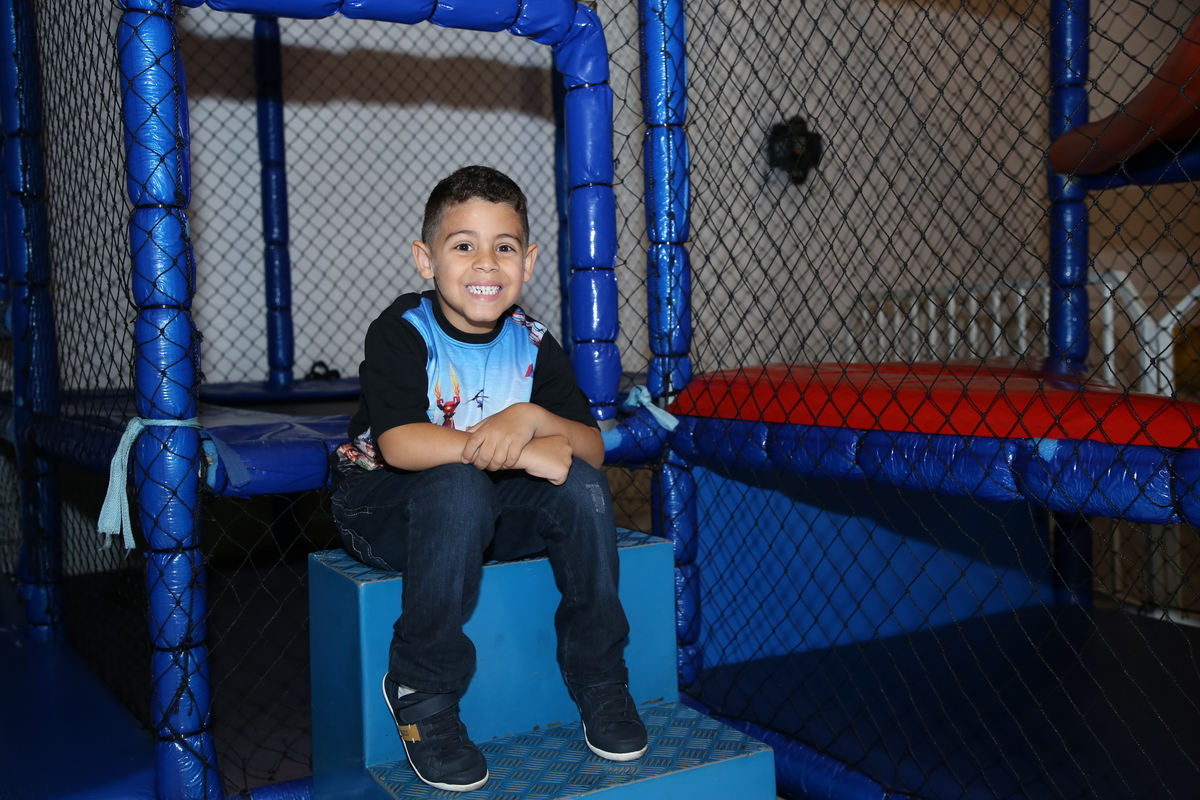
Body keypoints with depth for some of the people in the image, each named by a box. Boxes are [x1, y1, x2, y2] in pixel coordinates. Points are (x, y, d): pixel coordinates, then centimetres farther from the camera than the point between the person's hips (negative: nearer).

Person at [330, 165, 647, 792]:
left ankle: (598, 677, -3)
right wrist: (520, 451, -35)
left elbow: (592, 449, -9)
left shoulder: (532, 344, -2)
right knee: (458, 488, -37)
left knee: (583, 486, -21)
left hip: (492, 510, 5)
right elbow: (399, 443, -31)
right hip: (384, 505, -4)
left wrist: (532, 417, -31)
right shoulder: (401, 333, -15)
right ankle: (421, 694, -21)